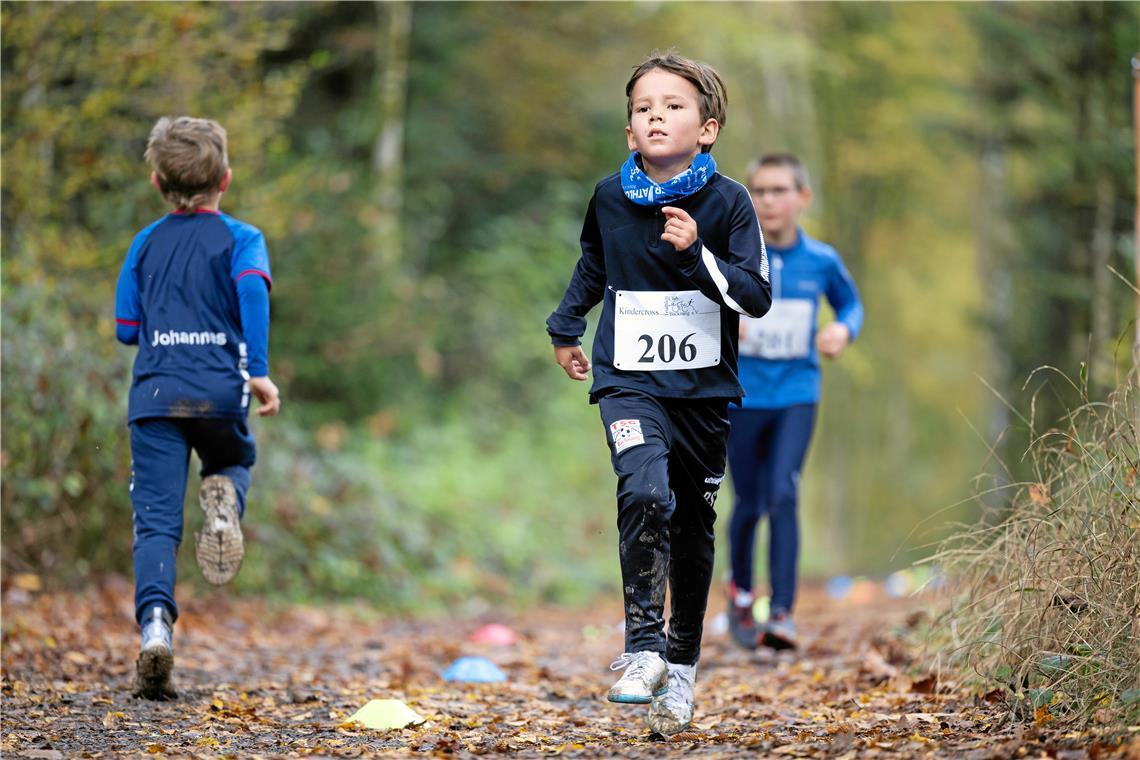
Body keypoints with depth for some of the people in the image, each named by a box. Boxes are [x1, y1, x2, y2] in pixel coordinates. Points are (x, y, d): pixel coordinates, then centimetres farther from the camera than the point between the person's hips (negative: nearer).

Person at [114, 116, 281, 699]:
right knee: (233, 461, 28)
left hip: (155, 394, 1)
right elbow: (252, 287, -13)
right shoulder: (240, 238, 7)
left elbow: (125, 327, 14)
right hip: (219, 389, -1)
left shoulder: (145, 243, 15)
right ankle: (224, 497, -9)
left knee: (155, 520, -2)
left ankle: (155, 624, -24)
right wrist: (258, 369, -17)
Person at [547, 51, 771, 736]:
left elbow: (757, 296, -12)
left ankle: (683, 661, 27)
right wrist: (566, 327, 26)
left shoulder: (727, 202, -7)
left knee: (693, 523, 10)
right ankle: (643, 645, -18)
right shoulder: (611, 197, 0)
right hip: (629, 380, 0)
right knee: (646, 493, -25)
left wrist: (696, 253, -24)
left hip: (704, 386, 0)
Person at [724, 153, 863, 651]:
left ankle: (782, 614, -18)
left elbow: (850, 303, 18)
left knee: (783, 495, -17)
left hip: (796, 395, 0)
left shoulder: (821, 261, 0)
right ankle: (740, 590, 36)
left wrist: (843, 330, -4)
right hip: (742, 395, 0)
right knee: (749, 504, 7)